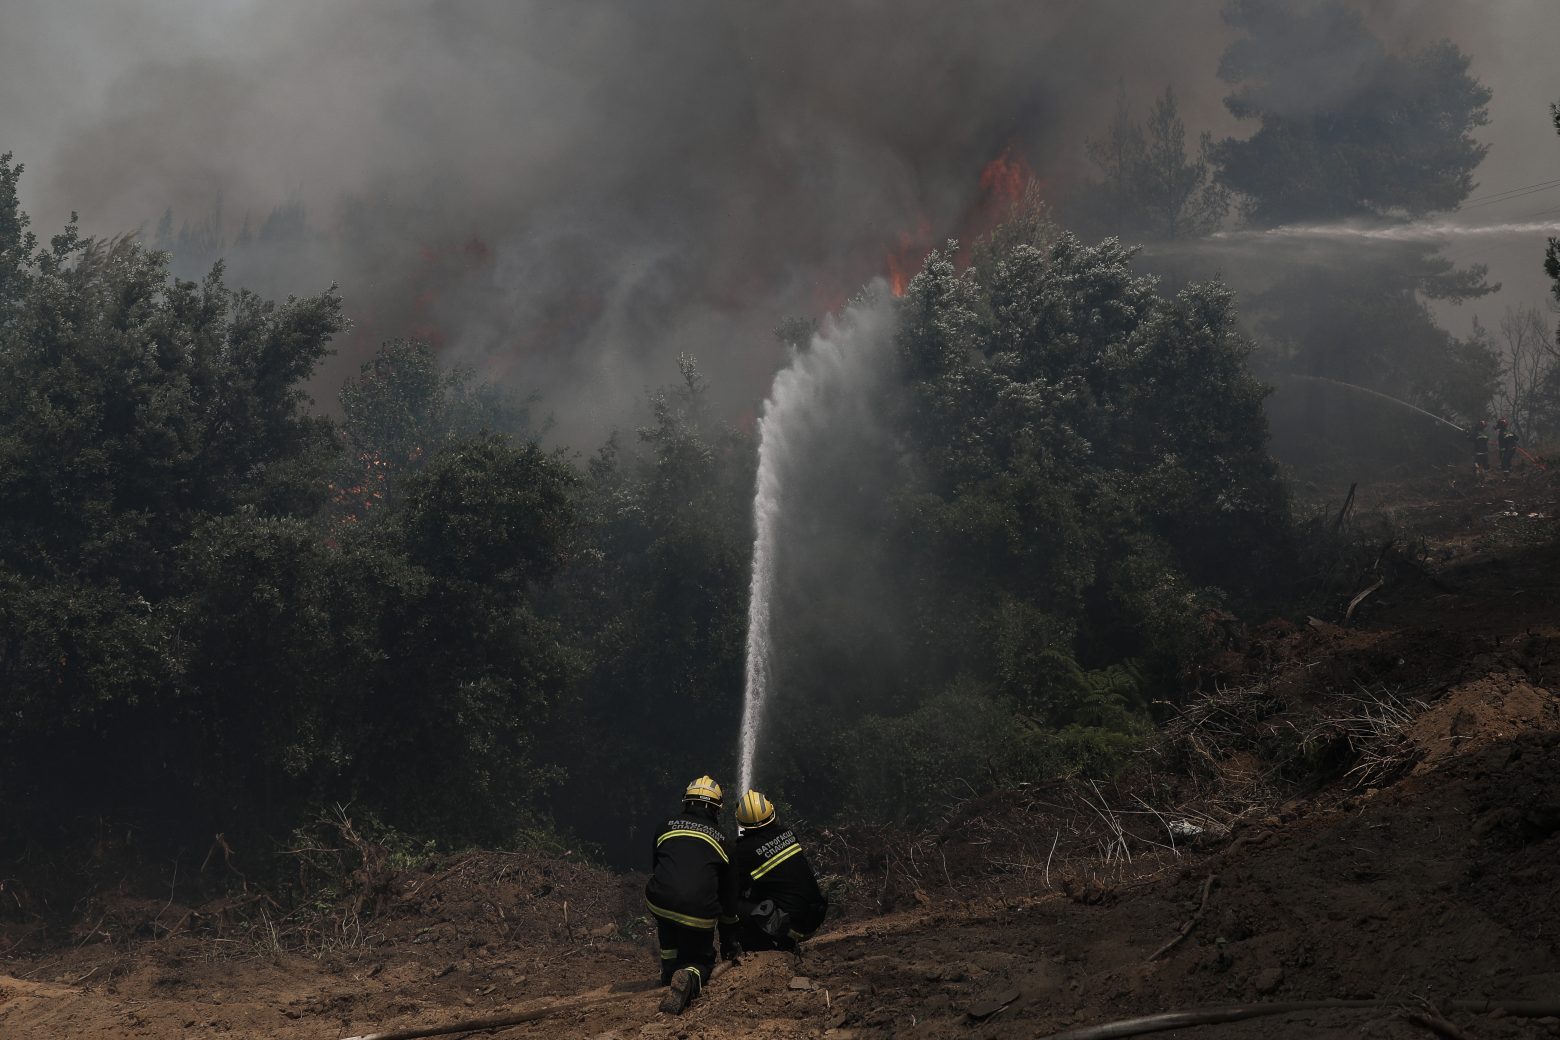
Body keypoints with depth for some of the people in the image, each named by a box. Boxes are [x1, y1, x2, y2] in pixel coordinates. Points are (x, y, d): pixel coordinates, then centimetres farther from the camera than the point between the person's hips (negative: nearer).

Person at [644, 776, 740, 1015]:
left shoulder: (666, 827, 17)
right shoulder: (721, 842, 17)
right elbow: (728, 894, 24)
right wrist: (729, 943, 34)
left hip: (660, 902, 1)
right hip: (700, 915, -1)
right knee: (702, 960, 21)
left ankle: (670, 972, 28)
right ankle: (690, 977, -13)